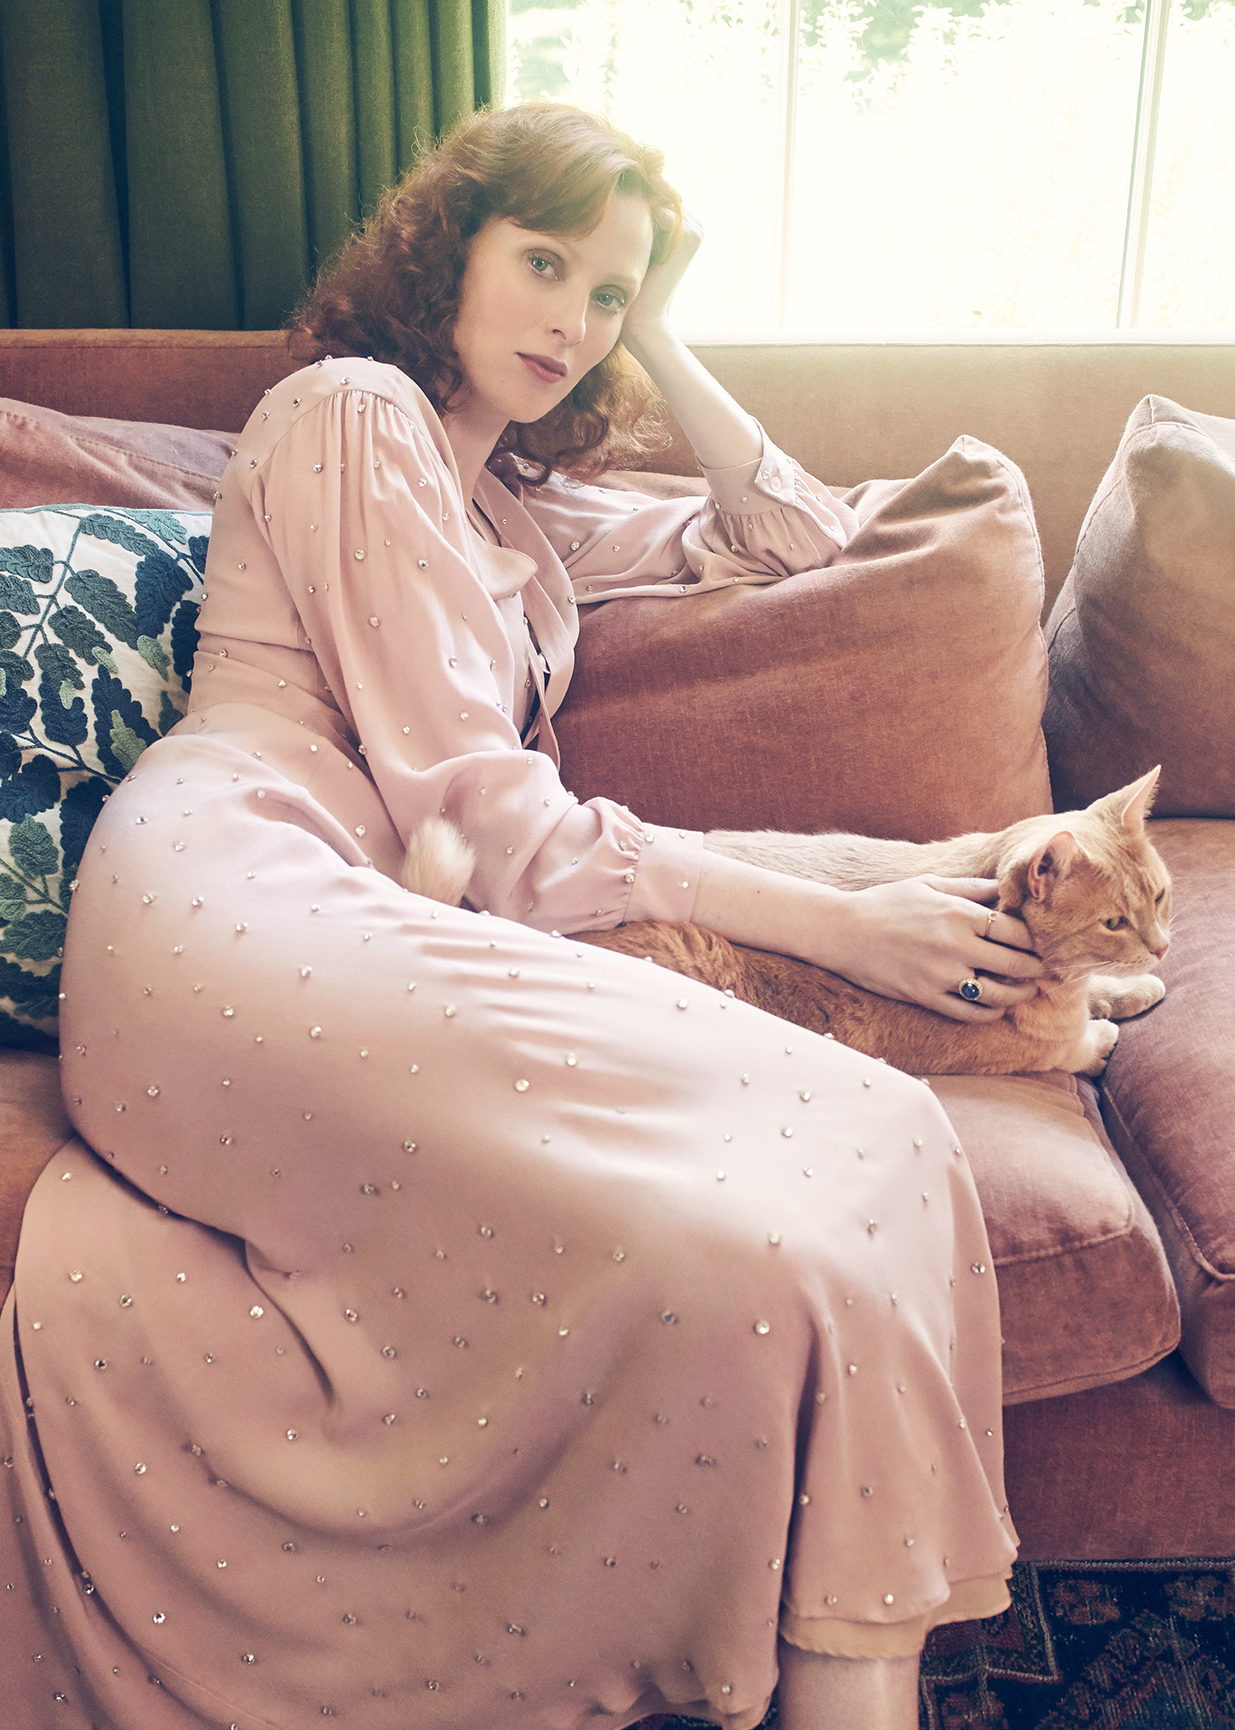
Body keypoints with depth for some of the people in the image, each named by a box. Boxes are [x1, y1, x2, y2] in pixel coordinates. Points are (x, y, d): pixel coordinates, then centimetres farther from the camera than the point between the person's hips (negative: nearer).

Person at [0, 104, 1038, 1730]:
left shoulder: (522, 510, 30)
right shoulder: (353, 409, 6)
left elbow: (800, 542, 36)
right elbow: (470, 801, -5)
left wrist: (654, 347, 27)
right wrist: (827, 922, -8)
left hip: (364, 926, 7)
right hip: (236, 901, -7)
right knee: (760, 1230, -31)